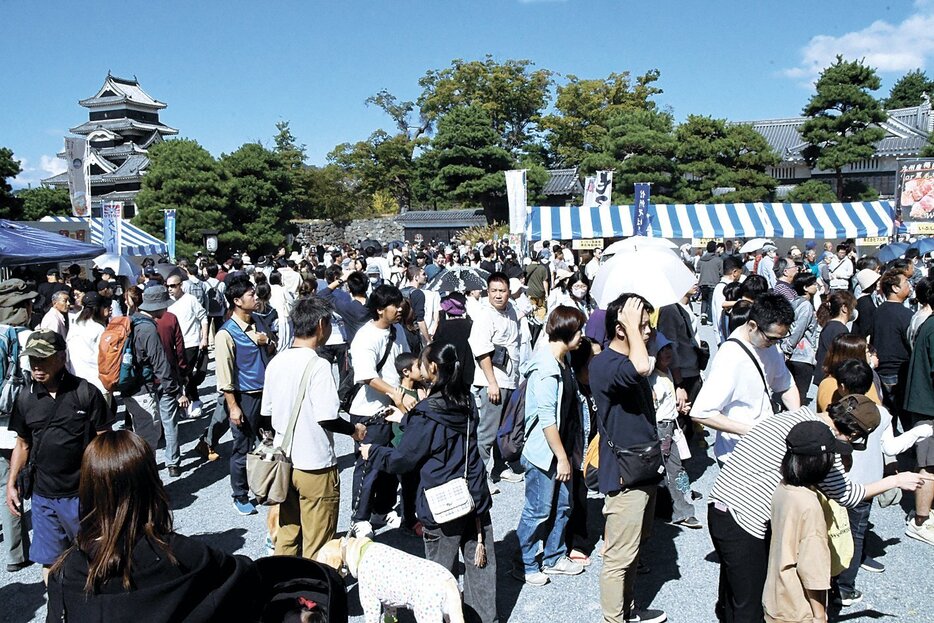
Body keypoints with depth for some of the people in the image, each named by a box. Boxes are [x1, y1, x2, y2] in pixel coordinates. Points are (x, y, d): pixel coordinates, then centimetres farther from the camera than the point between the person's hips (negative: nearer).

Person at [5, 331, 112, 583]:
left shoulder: (86, 393, -12)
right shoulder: (26, 397, 1)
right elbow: (22, 444, 12)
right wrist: (11, 484, 9)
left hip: (81, 494, -4)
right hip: (43, 495, 4)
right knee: (49, 560, 14)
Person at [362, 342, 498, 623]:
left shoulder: (426, 415, -18)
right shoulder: (468, 403, 2)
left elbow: (402, 459, -9)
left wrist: (372, 453, 8)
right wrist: (407, 418, 25)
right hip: (476, 496, 6)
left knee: (441, 570, 9)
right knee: (480, 563, 14)